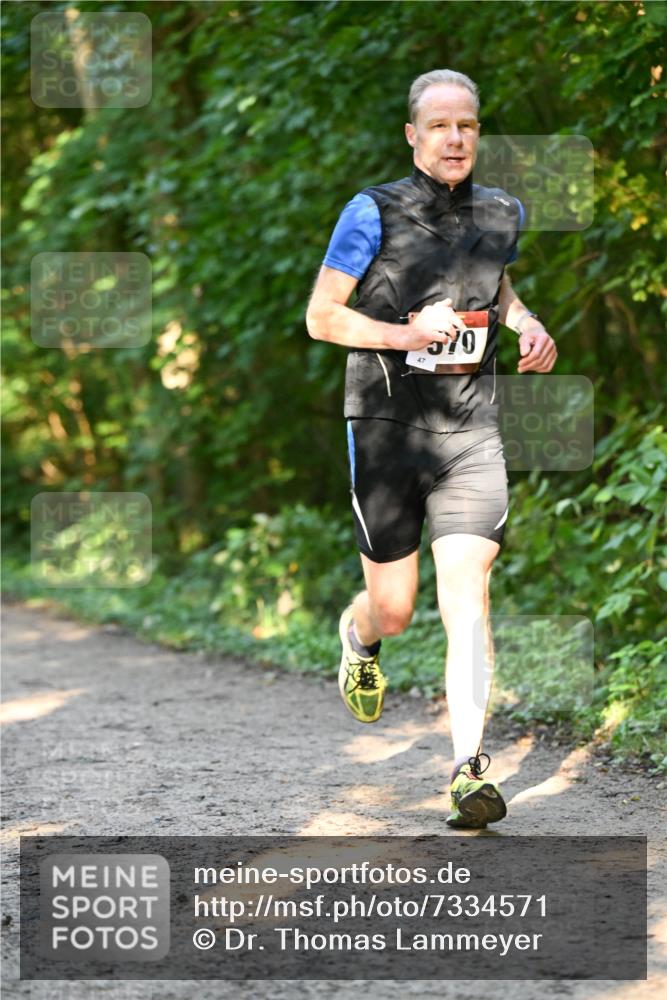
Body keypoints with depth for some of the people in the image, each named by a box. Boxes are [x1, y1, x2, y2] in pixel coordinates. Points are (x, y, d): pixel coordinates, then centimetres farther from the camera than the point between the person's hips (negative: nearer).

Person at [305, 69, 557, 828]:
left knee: (467, 597, -12)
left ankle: (468, 767, -14)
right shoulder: (374, 213, -7)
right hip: (386, 430, -2)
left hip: (470, 431, 2)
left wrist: (529, 326, 7)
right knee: (394, 609, 6)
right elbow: (320, 317, -4)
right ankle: (357, 639, 45)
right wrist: (405, 335, -18)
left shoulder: (501, 213, 6)